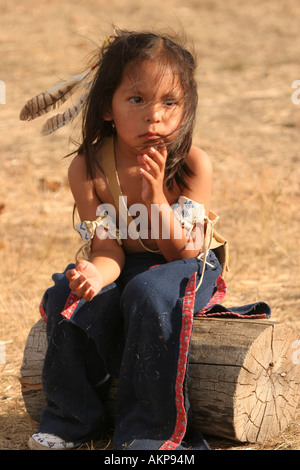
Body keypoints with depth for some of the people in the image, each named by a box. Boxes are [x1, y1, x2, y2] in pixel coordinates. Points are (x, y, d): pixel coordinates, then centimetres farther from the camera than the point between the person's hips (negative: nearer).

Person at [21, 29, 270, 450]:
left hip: (185, 269, -3)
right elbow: (108, 247, -14)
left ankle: (151, 428, -23)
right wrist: (96, 273, -39)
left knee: (150, 292, -35)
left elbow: (183, 252, -19)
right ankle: (73, 419, -6)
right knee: (70, 297, -25)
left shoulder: (194, 165, -19)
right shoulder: (88, 168, -14)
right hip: (124, 267, 3)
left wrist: (156, 196, -34)